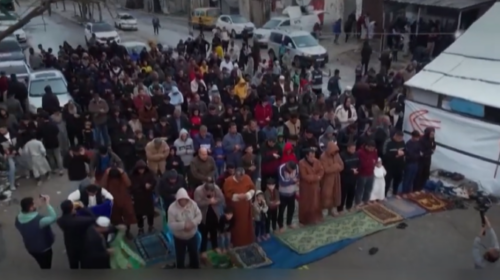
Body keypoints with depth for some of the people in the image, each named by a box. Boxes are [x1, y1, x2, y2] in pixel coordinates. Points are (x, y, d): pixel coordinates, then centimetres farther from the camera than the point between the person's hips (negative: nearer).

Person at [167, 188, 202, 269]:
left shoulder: (193, 204, -15)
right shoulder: (172, 208, -24)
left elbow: (199, 215, -9)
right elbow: (171, 225, -24)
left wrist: (193, 223, -28)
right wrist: (183, 225, -36)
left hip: (192, 235, 3)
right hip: (179, 238, -3)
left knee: (194, 254, 24)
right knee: (180, 256, 14)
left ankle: (195, 267, 50)